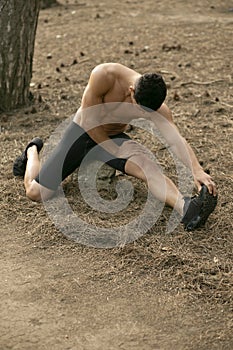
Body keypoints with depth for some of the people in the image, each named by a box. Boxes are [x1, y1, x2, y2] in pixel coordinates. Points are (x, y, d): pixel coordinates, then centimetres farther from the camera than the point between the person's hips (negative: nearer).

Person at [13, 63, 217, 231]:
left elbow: (176, 141, -33)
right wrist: (116, 151, -18)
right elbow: (89, 120, -25)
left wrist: (197, 170, -50)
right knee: (35, 192, -4)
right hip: (82, 132, -1)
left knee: (149, 167, -31)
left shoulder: (158, 107, -23)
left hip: (114, 137, 2)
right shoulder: (104, 75, -32)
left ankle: (185, 208, -53)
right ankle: (33, 151, 27)